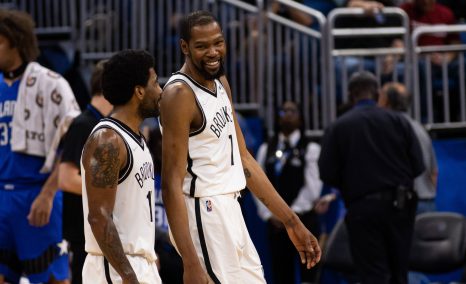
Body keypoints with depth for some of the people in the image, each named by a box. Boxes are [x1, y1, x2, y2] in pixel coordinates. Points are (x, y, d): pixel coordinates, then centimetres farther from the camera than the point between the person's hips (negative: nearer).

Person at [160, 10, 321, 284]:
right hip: (204, 213, -9)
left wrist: (292, 221, 14)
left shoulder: (221, 84, 11)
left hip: (230, 210, 9)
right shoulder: (180, 94, -16)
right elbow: (172, 184, -21)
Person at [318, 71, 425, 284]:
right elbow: (418, 166, -2)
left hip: (362, 208, -2)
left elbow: (327, 175, -5)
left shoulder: (337, 128, -4)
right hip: (400, 205, 3)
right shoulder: (398, 121, 0)